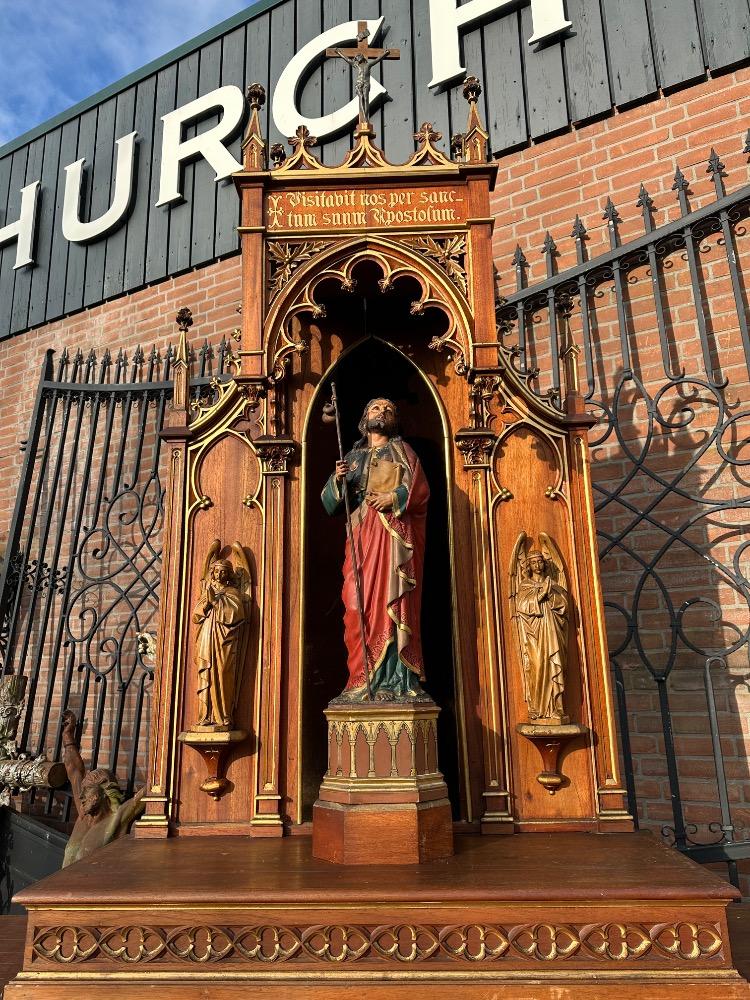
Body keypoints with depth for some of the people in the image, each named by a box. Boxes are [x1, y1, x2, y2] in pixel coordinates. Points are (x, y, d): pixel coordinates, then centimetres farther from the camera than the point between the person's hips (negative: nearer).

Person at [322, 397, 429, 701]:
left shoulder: (401, 451, 16)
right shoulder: (353, 456, 23)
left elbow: (420, 489, 2)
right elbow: (333, 501, 15)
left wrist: (393, 497, -13)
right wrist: (338, 479, -4)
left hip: (394, 534, -3)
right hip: (362, 536, 3)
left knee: (393, 601, -11)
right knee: (361, 604, -6)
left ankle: (398, 681, -12)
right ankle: (365, 679, -4)